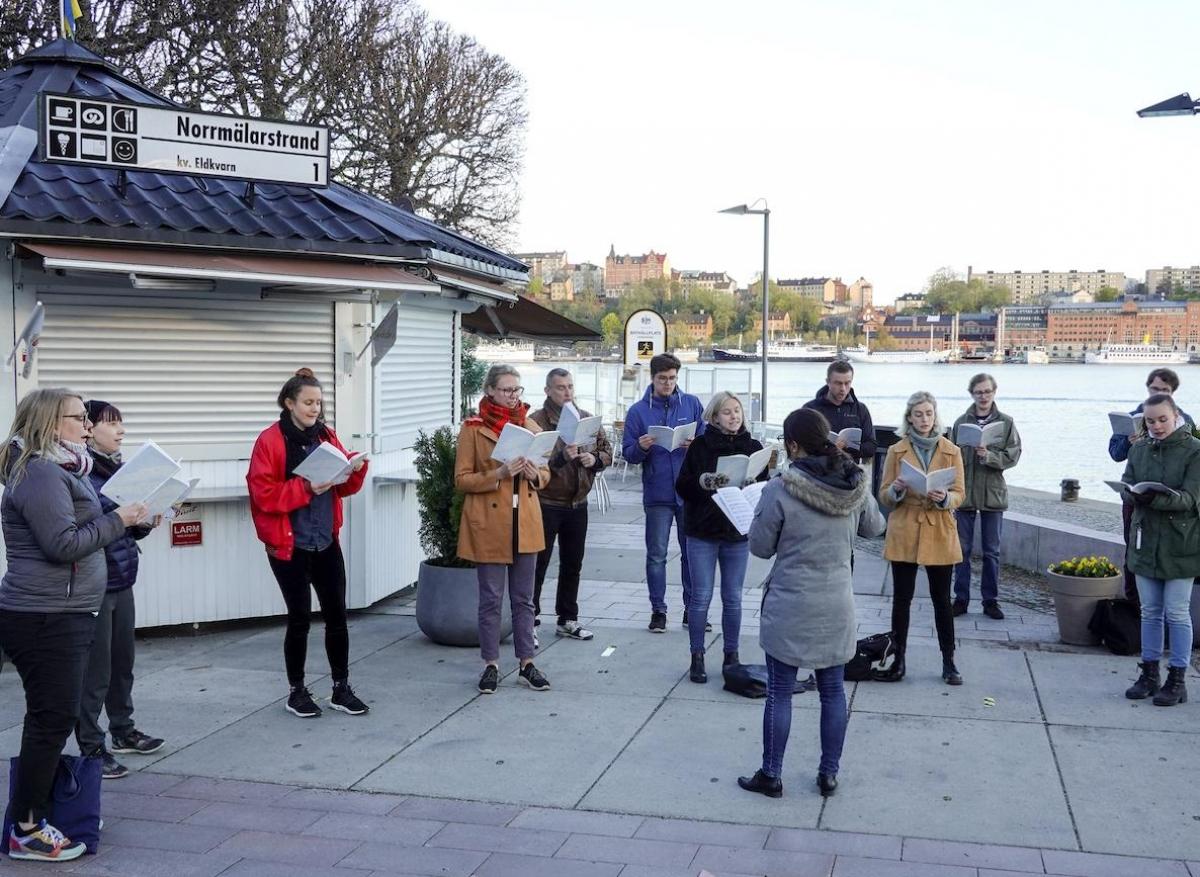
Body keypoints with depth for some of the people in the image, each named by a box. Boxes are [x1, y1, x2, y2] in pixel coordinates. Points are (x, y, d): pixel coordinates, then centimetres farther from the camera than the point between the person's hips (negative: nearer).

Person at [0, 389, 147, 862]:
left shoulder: (61, 469, 17)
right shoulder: (40, 473, -16)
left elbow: (80, 529, 21)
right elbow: (63, 544, -21)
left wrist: (132, 518, 7)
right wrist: (118, 520, -14)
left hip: (60, 615, 10)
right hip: (44, 619, -10)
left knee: (54, 717, 14)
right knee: (53, 719, -5)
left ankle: (41, 811, 23)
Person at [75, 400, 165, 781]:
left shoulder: (118, 468, 12)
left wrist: (146, 523, 0)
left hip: (122, 581, 8)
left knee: (122, 662, 17)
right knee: (96, 670, -1)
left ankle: (123, 732, 31)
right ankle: (91, 747, 9)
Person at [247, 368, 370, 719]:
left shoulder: (326, 435, 8)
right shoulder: (270, 441, -9)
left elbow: (344, 487, 11)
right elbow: (263, 494, -15)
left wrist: (356, 468, -9)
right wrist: (306, 487, -25)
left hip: (326, 542, 5)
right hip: (289, 545, -5)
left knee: (337, 614, 6)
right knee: (300, 617, 2)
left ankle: (341, 688, 19)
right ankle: (296, 692, 18)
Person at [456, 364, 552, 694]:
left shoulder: (530, 426, 9)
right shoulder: (472, 428, -4)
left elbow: (545, 474, 15)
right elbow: (462, 479, -5)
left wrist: (535, 474, -9)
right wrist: (498, 474, -19)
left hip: (526, 524, 4)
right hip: (489, 525, -4)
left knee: (524, 598, 10)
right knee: (491, 599, 3)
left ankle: (527, 663, 18)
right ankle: (491, 665, 15)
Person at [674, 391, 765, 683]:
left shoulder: (753, 447, 4)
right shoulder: (700, 446, -1)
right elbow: (682, 486, -3)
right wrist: (703, 481, -21)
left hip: (738, 531, 2)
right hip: (702, 531, -2)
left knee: (733, 598, 9)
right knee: (701, 596, 1)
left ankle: (731, 656, 21)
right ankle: (697, 657, 11)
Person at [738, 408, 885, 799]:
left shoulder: (780, 489, -17)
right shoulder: (856, 485, -4)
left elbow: (760, 547, -7)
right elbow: (874, 527, 14)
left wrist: (763, 514, 9)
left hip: (789, 607, -4)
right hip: (837, 605, 4)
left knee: (780, 692, 7)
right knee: (833, 690, 14)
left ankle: (771, 775, 17)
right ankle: (829, 774, 24)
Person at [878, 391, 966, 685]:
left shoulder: (951, 451, 5)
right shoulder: (896, 451, 4)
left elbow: (959, 495, 2)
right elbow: (884, 496, 5)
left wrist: (944, 498, -19)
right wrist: (897, 490, -17)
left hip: (940, 534, 0)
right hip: (903, 534, 0)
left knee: (942, 598, 6)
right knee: (901, 598, 3)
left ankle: (949, 663, 15)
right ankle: (898, 661, 11)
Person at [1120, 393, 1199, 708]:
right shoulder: (1139, 449, 6)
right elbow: (1126, 488, 4)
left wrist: (1156, 498, -32)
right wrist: (1134, 495, -20)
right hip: (1145, 541, 5)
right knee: (1150, 611, 12)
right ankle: (1149, 674, 21)